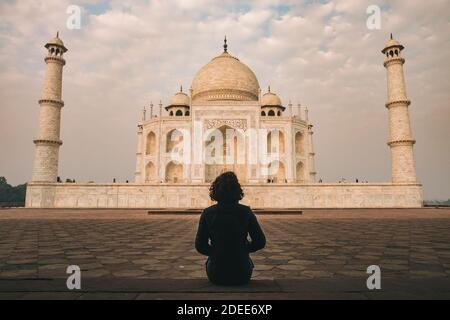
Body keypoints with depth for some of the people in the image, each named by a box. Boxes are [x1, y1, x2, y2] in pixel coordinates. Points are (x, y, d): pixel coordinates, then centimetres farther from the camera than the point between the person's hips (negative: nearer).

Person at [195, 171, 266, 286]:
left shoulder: (207, 213, -10)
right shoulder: (246, 212, -10)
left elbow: (200, 246, -5)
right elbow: (260, 242, -5)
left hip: (216, 276, 0)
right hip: (242, 275, 0)